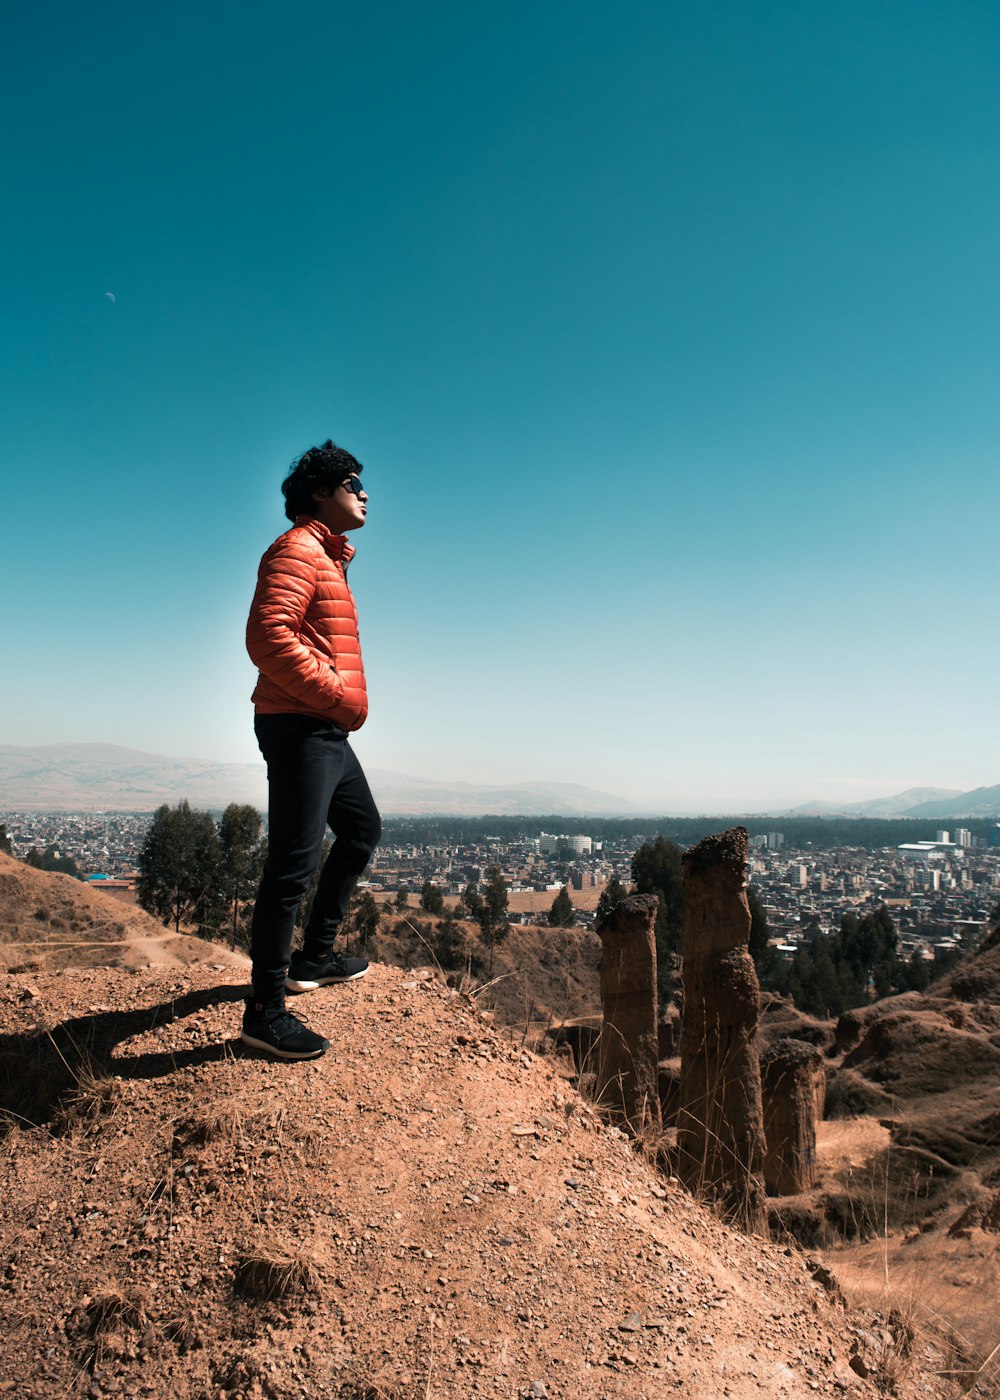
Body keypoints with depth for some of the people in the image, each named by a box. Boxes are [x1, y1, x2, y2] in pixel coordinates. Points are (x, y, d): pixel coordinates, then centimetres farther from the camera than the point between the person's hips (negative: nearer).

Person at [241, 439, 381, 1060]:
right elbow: (269, 637, -24)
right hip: (300, 728, -11)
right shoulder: (297, 550, -9)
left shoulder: (328, 556, 23)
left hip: (327, 732, 11)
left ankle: (315, 957, 32)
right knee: (295, 864, -10)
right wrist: (341, 698, -19)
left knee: (362, 831, 21)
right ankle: (265, 1011, -2)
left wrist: (347, 701, 12)